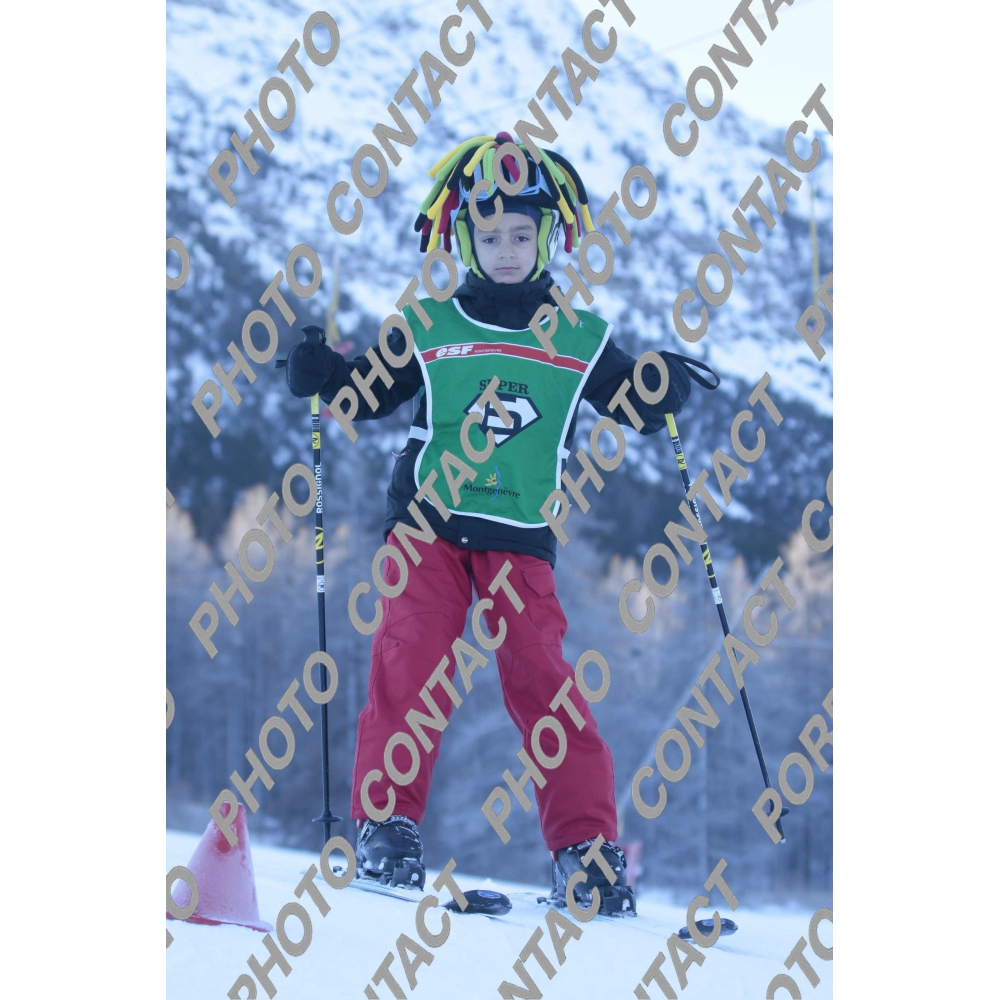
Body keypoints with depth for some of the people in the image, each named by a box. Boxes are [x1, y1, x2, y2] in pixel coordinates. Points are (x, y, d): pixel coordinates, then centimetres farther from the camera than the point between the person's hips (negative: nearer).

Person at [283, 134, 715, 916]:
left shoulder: (580, 342, 10)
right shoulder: (428, 331, 7)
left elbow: (640, 408, 19)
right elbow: (370, 394, 15)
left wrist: (670, 384, 0)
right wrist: (320, 373, -3)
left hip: (521, 536, 0)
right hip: (427, 524, 0)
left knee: (540, 676, -8)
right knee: (409, 665, -13)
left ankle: (587, 845, -6)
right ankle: (387, 822, -8)